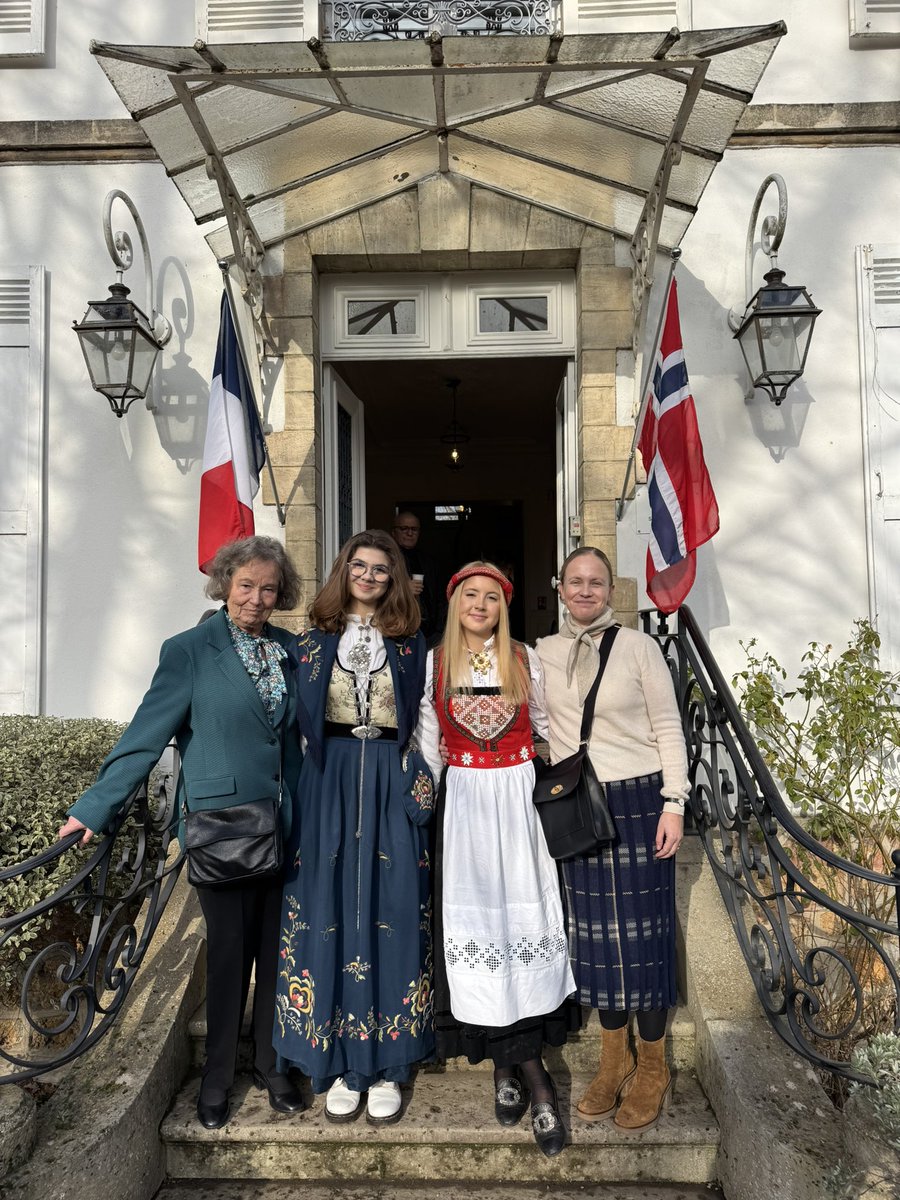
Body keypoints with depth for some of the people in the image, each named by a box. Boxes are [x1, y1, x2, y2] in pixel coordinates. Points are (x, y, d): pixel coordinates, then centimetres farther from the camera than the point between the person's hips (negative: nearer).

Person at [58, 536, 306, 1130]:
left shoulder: (291, 651, 5)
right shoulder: (190, 651, -7)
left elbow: (298, 734, 10)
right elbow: (146, 734, -8)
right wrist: (94, 808, -10)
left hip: (283, 826, 4)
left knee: (277, 947, 12)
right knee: (228, 949, 8)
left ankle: (272, 1065, 32)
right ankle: (218, 1077, 29)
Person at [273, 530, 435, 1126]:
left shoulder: (410, 641, 7)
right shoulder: (317, 637, 7)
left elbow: (423, 719, 8)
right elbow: (302, 716, 6)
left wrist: (421, 777, -4)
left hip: (392, 781, 0)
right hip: (331, 780, 1)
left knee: (391, 911, 2)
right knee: (332, 909, 3)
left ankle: (386, 1064, 16)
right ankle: (341, 1062, 17)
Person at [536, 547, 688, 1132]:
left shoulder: (639, 646, -4)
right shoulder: (543, 653, 5)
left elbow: (668, 728, -3)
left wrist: (673, 803, -8)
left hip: (638, 800, -3)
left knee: (643, 928, 4)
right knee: (594, 931, 10)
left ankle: (652, 1068, 22)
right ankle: (614, 1061, 27)